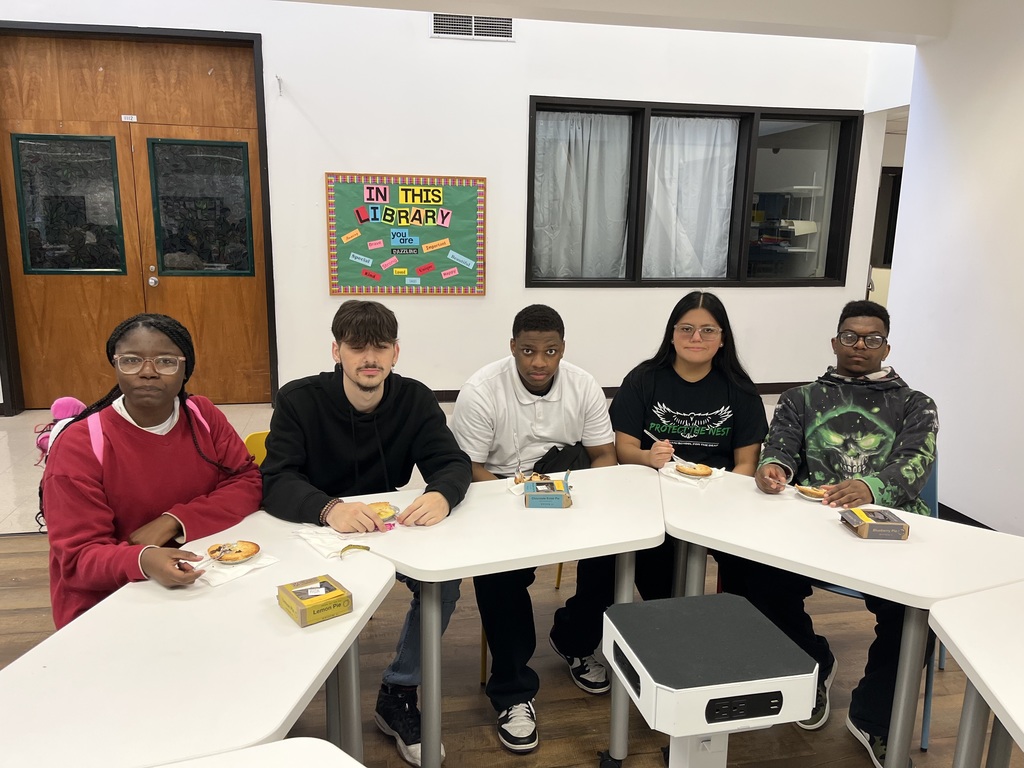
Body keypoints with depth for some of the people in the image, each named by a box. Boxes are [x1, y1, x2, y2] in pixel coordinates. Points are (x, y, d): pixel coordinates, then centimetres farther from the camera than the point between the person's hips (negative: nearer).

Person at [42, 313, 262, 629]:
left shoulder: (203, 416, 0)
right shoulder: (78, 445, -11)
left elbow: (247, 483, -2)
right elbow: (79, 557, -14)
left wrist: (173, 522, -16)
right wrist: (143, 561, -35)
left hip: (201, 583, 5)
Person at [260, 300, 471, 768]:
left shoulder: (416, 400, -7)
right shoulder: (299, 400, -14)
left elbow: (454, 463, -14)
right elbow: (276, 482, -24)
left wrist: (441, 495, -40)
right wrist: (329, 509, -46)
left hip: (393, 530, 2)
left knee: (444, 580, -22)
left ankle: (398, 694, 0)